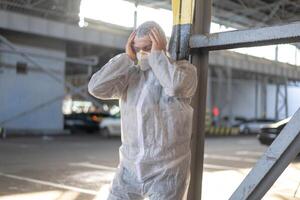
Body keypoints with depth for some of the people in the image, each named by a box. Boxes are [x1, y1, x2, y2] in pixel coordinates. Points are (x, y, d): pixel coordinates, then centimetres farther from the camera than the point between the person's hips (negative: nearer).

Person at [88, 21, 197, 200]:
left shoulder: (185, 69, -5)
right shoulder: (130, 73, 5)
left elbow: (176, 85, -30)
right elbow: (97, 88, -10)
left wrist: (157, 54, -15)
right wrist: (127, 57, -9)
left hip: (167, 172, -4)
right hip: (130, 168, 4)